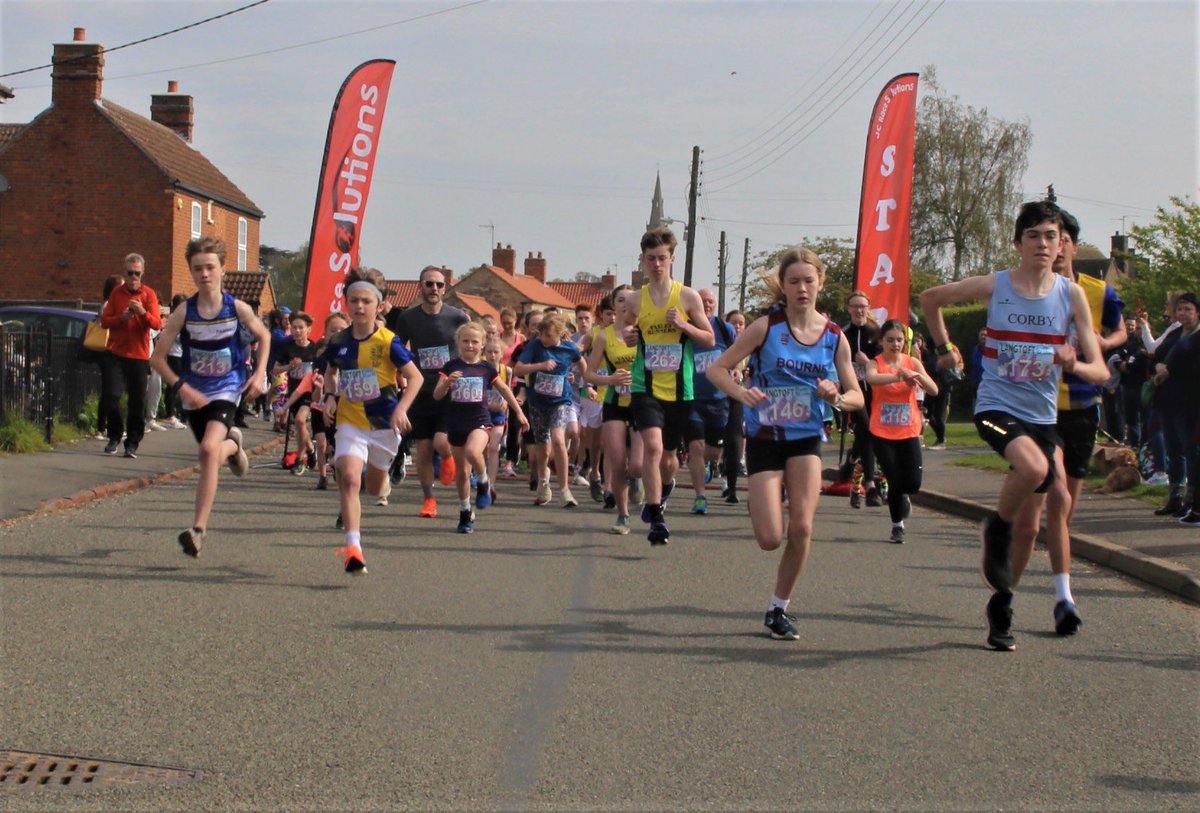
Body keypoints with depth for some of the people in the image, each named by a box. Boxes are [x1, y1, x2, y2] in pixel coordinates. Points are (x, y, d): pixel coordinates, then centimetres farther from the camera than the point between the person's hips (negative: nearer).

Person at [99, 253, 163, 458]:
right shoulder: (116, 293, 7)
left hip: (139, 355, -1)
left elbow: (157, 324, -8)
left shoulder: (149, 294, 1)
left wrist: (143, 312, -26)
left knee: (137, 401, -2)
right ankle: (114, 437, 13)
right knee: (111, 395, -4)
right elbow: (104, 320, 4)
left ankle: (132, 443, 7)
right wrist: (121, 318, -14)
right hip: (115, 353, 1)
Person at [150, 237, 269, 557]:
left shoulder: (237, 308, -10)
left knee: (209, 448, -24)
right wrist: (183, 389, -16)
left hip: (227, 389, -3)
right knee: (209, 457, 13)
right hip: (195, 393, 3)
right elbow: (158, 357, -6)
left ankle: (199, 528, -22)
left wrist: (259, 373, 0)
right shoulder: (184, 312, -11)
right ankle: (232, 444, 53)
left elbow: (264, 336, 10)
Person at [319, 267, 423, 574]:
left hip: (383, 423, -1)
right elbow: (330, 373, 18)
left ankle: (383, 479, 57)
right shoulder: (338, 341, -1)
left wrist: (401, 409, -21)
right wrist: (330, 396, -1)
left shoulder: (388, 342, -12)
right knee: (349, 479, -21)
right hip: (350, 422, 1)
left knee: (375, 489, 16)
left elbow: (415, 377, -8)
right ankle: (353, 548, -25)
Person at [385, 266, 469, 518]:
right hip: (421, 393, 2)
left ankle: (448, 458, 20)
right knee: (423, 449, 4)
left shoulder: (457, 317, -4)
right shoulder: (407, 317, 0)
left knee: (441, 442, -18)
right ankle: (428, 499, 20)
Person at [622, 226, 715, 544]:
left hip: (680, 389, 1)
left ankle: (664, 489, 49)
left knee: (669, 457, 13)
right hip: (646, 387, 0)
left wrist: (684, 325, -14)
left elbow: (710, 340, 3)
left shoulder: (688, 297, -2)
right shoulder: (636, 301, 3)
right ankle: (656, 519, -16)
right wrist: (628, 337, -6)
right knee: (652, 445, -22)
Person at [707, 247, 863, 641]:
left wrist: (836, 398, -16)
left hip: (806, 439, 2)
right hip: (764, 439, -2)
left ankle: (779, 608, 7)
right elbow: (717, 368, -7)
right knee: (771, 539, -9)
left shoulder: (834, 337, 1)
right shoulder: (767, 327, -8)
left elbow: (857, 396, 7)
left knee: (801, 529, -13)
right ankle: (761, 506, 30)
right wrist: (742, 394, -26)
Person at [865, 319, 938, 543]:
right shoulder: (875, 363, -5)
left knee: (913, 483, -5)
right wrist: (900, 375, -44)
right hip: (882, 433, -2)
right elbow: (872, 378, -31)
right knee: (895, 481, -3)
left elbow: (933, 390, -8)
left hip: (909, 431, 2)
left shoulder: (913, 362, 2)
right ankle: (897, 526, 18)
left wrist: (917, 375, -26)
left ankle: (903, 496, 33)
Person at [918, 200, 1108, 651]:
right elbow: (930, 298, 13)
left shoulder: (1071, 295, -1)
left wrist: (1075, 365, -24)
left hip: (1043, 414, 3)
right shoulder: (994, 286, -4)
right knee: (1036, 468, -34)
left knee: (1029, 521, 6)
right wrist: (944, 348, 11)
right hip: (997, 406, -3)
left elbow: (1100, 371, -4)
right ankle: (997, 527, -5)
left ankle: (1001, 605, 25)